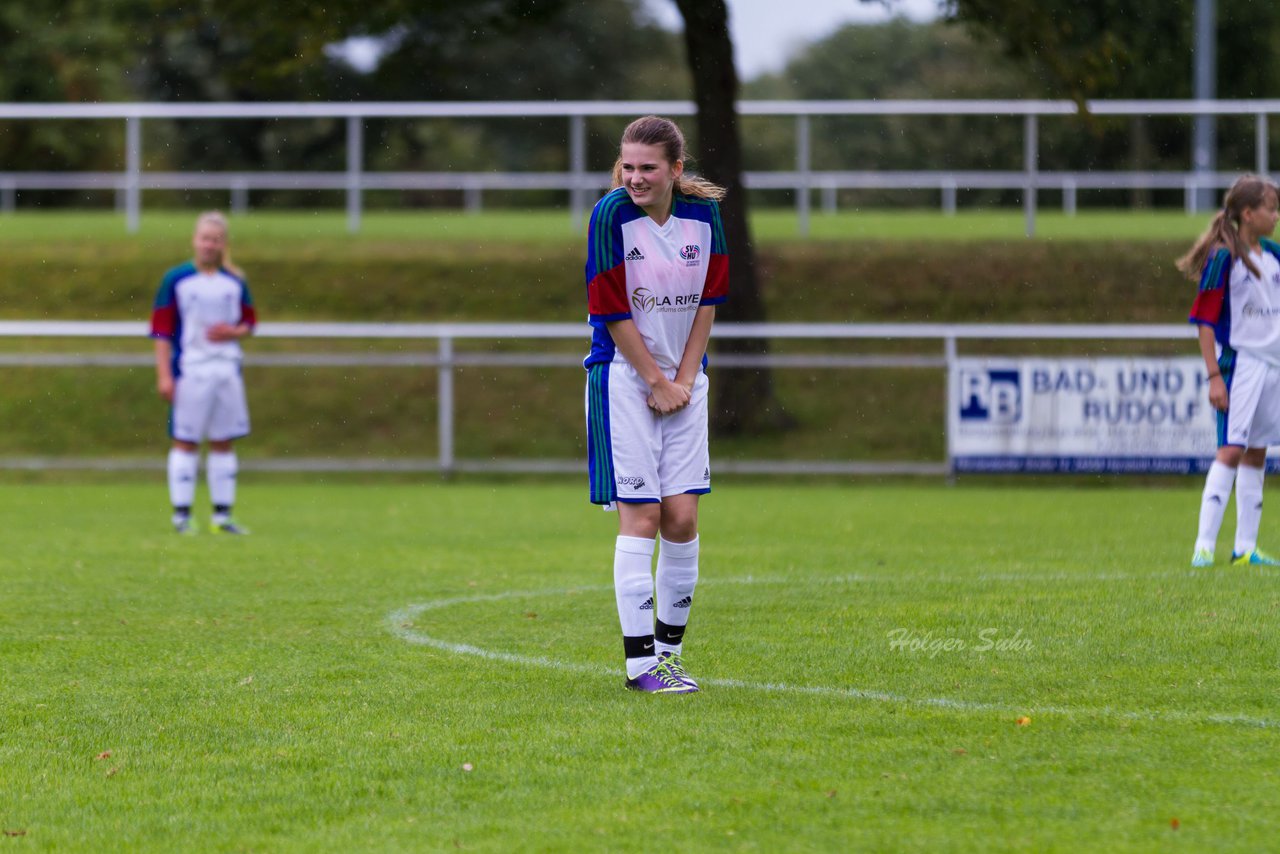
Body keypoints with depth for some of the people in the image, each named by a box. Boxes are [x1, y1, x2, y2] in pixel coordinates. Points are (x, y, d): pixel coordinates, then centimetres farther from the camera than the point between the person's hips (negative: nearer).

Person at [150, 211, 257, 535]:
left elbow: (249, 323, 17)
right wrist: (164, 375, -9)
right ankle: (181, 514, 1)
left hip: (227, 371, 4)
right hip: (189, 371, -4)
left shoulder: (235, 283, 9)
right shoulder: (176, 280, -2)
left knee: (223, 443, 6)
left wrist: (233, 332, -7)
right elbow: (161, 329, -3)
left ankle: (222, 515, 11)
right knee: (185, 442, -2)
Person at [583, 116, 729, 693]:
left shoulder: (703, 214, 0)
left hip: (682, 379, 4)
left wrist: (684, 380, -2)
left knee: (682, 516, 1)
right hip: (624, 377, -4)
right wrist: (657, 382, -8)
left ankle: (669, 649, 12)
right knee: (640, 516, -8)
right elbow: (614, 312, -11)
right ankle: (640, 661, -6)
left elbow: (707, 303, 6)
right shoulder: (611, 215, -12)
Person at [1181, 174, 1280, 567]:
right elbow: (1205, 320, -12)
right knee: (1232, 449, -13)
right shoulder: (1223, 258, -11)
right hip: (1239, 363, -7)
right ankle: (1204, 545, -13)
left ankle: (1245, 548, 13)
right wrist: (1214, 376, -16)